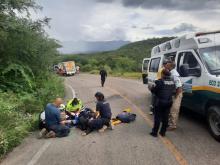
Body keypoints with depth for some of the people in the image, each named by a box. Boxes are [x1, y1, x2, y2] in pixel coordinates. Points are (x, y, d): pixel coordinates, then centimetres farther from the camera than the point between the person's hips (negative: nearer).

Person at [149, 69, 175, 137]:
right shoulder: (172, 81, 4)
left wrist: (152, 87, 8)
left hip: (160, 102, -6)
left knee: (157, 117, 5)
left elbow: (153, 90, -13)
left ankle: (155, 132, 12)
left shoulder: (160, 81, -17)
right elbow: (173, 91, 10)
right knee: (165, 117, 14)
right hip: (168, 102, 6)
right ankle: (163, 132, 23)